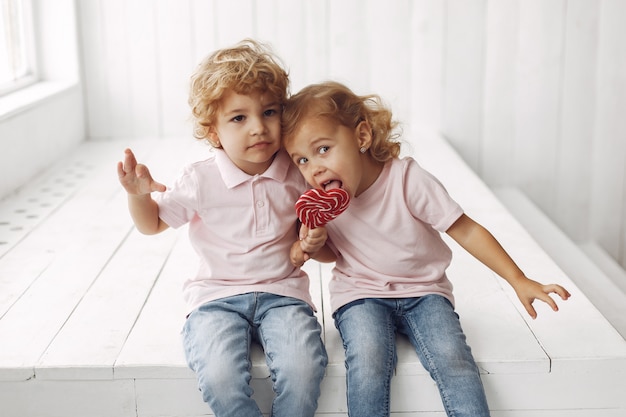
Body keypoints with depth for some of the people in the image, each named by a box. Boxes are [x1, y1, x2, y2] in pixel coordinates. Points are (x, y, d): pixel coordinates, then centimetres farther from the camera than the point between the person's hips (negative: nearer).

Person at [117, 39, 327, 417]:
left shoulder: (297, 175, -1)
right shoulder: (201, 181, -4)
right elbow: (153, 223, 9)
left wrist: (315, 239, -7)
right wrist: (139, 195, -12)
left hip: (283, 293, 1)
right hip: (217, 296, -1)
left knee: (302, 370, -28)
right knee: (220, 378, -29)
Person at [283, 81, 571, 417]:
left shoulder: (407, 179, -16)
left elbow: (465, 231, -12)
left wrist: (519, 281, -14)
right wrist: (311, 247, -11)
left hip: (423, 291, -1)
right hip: (360, 294, 1)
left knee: (452, 358, -26)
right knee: (367, 361, -28)